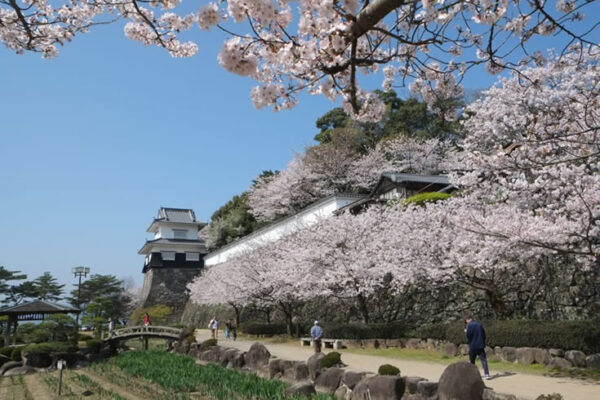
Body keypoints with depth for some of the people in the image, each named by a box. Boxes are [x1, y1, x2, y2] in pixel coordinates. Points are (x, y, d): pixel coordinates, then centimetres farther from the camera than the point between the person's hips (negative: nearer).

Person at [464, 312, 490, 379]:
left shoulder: (469, 325, -11)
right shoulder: (479, 324, 7)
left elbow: (468, 336, -14)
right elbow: (484, 334, 12)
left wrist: (466, 332, 5)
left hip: (473, 346, -4)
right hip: (481, 346, 4)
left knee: (472, 361, 10)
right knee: (483, 360, 1)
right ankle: (487, 374, -11)